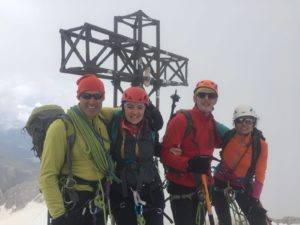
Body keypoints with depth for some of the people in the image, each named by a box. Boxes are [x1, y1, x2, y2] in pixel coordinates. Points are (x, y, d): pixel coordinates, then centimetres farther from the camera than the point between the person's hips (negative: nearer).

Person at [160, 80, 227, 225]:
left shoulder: (213, 124, 6)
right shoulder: (181, 119, -15)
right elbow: (165, 153, -20)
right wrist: (188, 164, -34)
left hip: (201, 187, 7)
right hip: (181, 186, -7)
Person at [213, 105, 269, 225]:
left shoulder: (261, 145, -17)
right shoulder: (227, 135, -15)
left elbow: (260, 175, -15)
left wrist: (254, 198, -20)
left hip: (242, 186, 0)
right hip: (221, 181, 0)